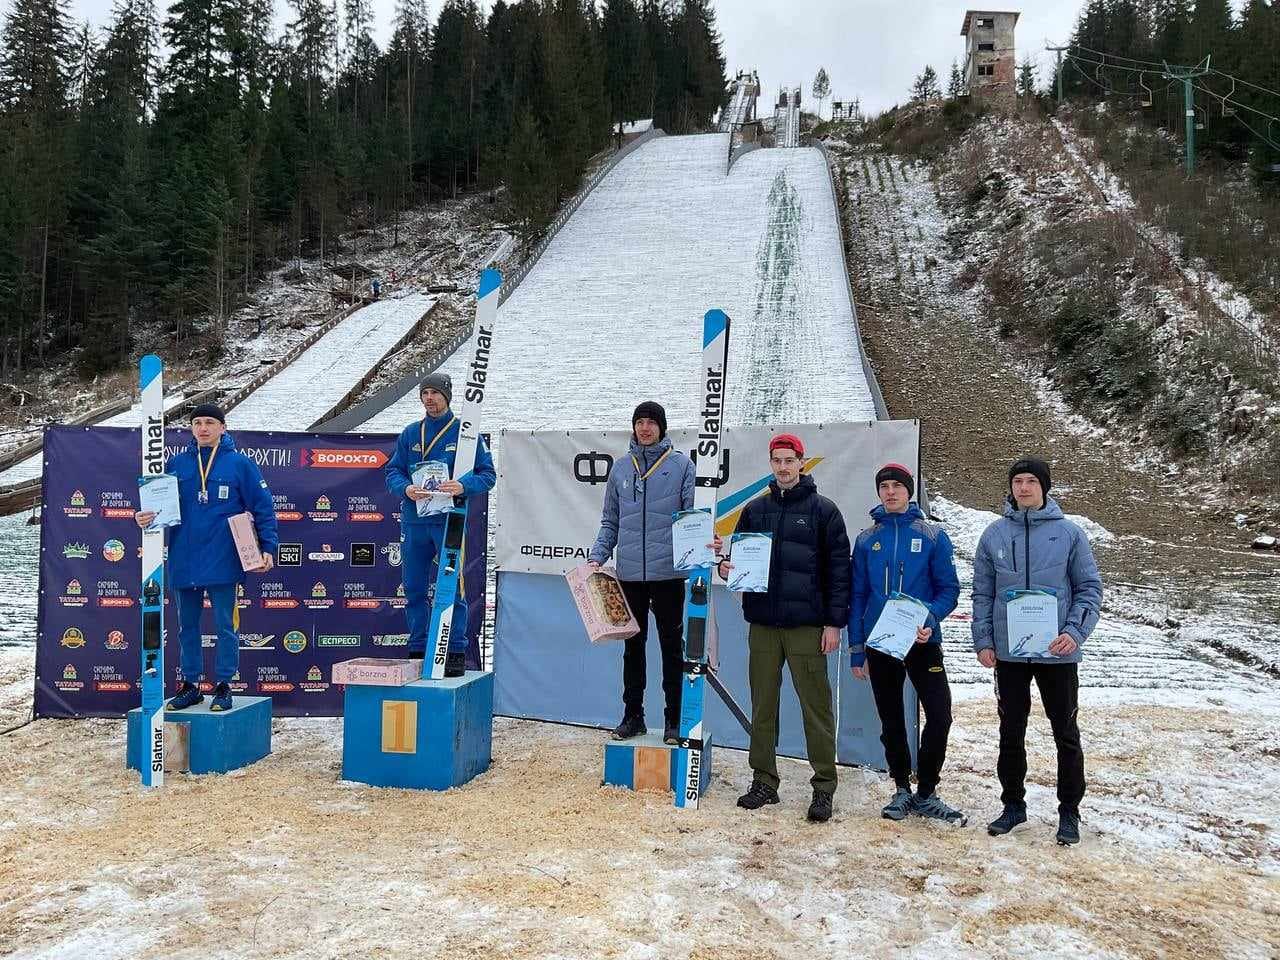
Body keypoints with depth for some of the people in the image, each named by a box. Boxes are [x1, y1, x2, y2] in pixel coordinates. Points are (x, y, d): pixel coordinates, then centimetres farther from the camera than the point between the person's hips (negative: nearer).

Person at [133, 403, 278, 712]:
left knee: (225, 626, 3)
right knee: (187, 626, 13)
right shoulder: (176, 464, 8)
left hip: (222, 562, -4)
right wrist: (143, 516, -10)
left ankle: (223, 686, 13)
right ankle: (190, 684, 25)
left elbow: (263, 507, -3)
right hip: (184, 562, 4)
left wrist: (268, 547, -9)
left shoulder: (239, 464, -2)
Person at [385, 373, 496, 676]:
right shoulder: (410, 433, 13)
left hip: (449, 520, -4)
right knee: (413, 588, 9)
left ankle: (457, 652, 4)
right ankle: (417, 651, 21)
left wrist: (463, 486, -19)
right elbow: (392, 471, 13)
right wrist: (406, 489, -9)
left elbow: (488, 474, 0)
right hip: (413, 520, 4)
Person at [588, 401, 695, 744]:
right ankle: (633, 715, 23)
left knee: (672, 644, 5)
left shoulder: (681, 465, 0)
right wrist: (597, 555, 1)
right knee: (633, 645, 12)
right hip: (630, 572, 3)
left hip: (668, 571, -3)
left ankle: (674, 719, 15)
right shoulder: (621, 468, 10)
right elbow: (610, 522, 13)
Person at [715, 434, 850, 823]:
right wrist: (727, 567, -7)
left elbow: (838, 568, -3)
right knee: (763, 704, 10)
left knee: (816, 705, 1)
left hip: (807, 624, -4)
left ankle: (824, 786, 12)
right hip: (762, 623, 4)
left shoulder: (822, 510, 0)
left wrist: (835, 622, -8)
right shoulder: (754, 510, 11)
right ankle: (763, 781, 21)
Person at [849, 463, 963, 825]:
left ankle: (927, 793, 8)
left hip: (922, 641, -2)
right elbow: (857, 596, 8)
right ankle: (902, 790, 26)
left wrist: (930, 620, -19)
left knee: (939, 716, -9)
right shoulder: (866, 539, 7)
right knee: (891, 721, 10)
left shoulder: (932, 536, 1)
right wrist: (856, 649, 5)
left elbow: (949, 588, 0)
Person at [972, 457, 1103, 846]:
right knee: (1011, 732, 11)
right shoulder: (994, 534, 3)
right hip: (1008, 652, 2)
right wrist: (983, 641, -1)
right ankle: (1013, 804, 26)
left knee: (1066, 733, 8)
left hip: (1058, 652, -2)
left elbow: (1089, 587, -2)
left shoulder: (1069, 533, -2)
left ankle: (1069, 811, 23)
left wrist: (1075, 632, -15)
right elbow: (982, 593, 6)